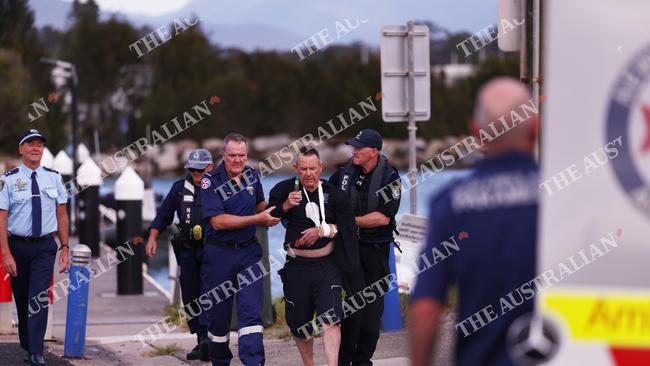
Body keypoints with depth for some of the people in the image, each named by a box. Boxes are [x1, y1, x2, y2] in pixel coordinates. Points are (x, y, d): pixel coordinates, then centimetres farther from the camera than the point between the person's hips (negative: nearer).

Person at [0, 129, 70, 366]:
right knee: (21, 300, 11)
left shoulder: (53, 178, 3)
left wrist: (64, 247, 2)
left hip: (45, 247, 0)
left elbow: (62, 215, 8)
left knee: (39, 299, -11)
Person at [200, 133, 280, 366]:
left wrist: (271, 215, 4)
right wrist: (257, 219, -20)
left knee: (251, 310, -9)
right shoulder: (211, 181, -11)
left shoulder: (252, 175, 6)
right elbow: (218, 222, -20)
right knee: (218, 314, 6)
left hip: (248, 251, 3)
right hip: (219, 253, -3)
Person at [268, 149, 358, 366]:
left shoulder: (333, 193, 1)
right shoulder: (285, 190, 3)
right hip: (297, 266, 2)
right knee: (299, 323, 10)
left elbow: (347, 227, 1)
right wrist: (285, 206, -9)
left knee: (330, 319, -15)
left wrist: (322, 230, -11)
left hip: (327, 266, -2)